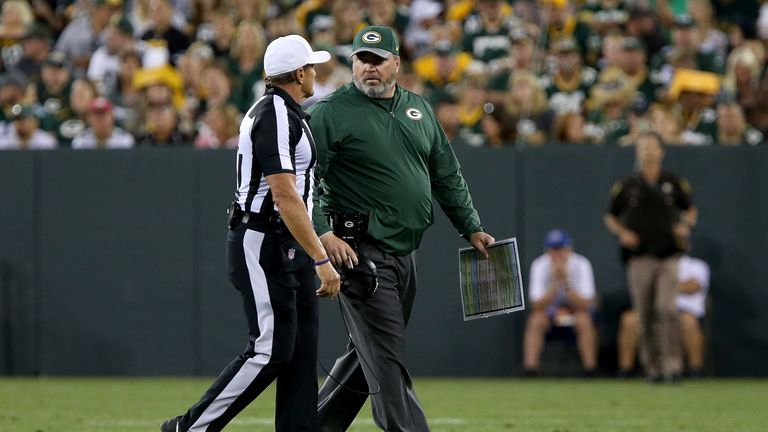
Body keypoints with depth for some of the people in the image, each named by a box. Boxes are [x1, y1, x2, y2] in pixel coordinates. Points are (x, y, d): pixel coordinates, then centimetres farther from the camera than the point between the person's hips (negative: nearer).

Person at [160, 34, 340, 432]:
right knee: (270, 350, -11)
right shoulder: (275, 116, -16)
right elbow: (284, 196, -24)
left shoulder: (282, 112, 17)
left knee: (301, 351, 5)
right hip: (263, 246, -10)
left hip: (288, 247, 10)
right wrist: (321, 260, -25)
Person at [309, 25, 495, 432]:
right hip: (361, 252, -7)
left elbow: (447, 176, 23)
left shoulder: (418, 109, 15)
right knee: (385, 357, -11)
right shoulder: (331, 112, -5)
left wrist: (471, 228, 19)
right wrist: (323, 233, -21)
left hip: (404, 254, 7)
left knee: (368, 353, 12)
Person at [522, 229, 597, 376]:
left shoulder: (581, 265, -21)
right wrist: (555, 283, -40)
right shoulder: (540, 266, -19)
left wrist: (565, 283, -41)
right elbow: (537, 306, -27)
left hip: (577, 305, -1)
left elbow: (584, 304, -29)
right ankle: (530, 373, -29)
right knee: (535, 321, -30)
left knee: (584, 320, -34)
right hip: (549, 306, 1)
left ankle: (590, 374, -28)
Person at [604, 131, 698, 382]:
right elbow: (610, 217, 15)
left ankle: (673, 364, -15)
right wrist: (622, 233, -5)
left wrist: (686, 225, -1)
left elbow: (690, 209, 20)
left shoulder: (674, 183, 7)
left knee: (667, 308, -16)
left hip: (669, 256, -1)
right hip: (639, 257, 1)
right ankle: (653, 366, 13)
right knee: (645, 315, 2)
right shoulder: (626, 186, 6)